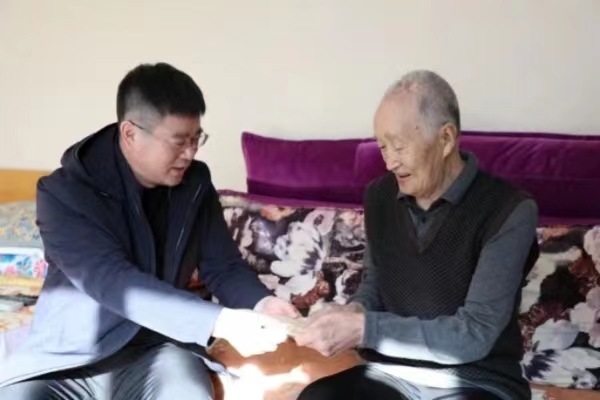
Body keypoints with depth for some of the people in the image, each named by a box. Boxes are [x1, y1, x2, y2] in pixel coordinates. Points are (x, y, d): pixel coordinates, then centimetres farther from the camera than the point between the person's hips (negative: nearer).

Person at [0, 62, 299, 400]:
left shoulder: (194, 184, -1)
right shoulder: (64, 193, -17)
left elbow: (223, 266, 4)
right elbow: (113, 283, -29)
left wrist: (260, 303, -20)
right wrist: (221, 321, -39)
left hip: (155, 351, 2)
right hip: (69, 358, -2)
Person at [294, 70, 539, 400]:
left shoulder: (508, 212, -15)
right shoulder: (380, 195, 2)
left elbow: (474, 335, -20)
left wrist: (363, 330, -24)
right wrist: (355, 311, -5)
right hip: (392, 373, 5)